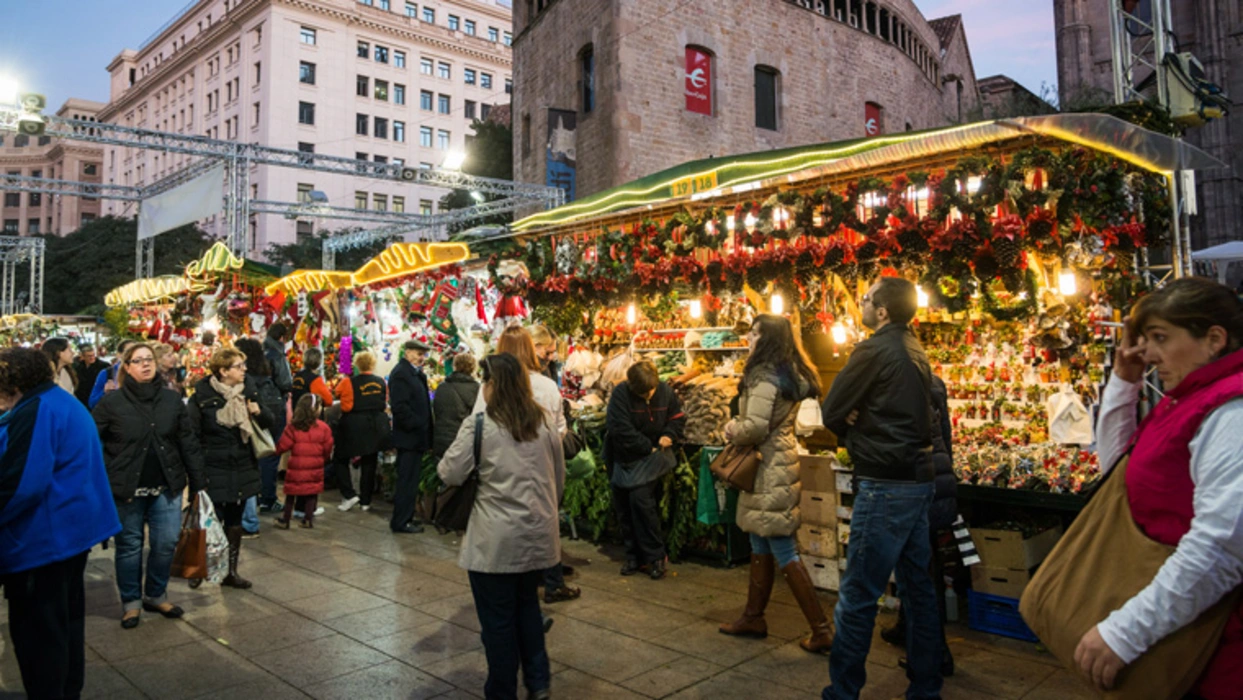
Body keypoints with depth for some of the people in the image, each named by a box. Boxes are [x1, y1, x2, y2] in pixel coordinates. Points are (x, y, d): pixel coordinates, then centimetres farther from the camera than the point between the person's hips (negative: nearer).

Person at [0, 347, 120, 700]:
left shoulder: (34, 412, -19)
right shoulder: (64, 403, 13)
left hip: (43, 536, -10)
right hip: (72, 527, 11)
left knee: (37, 630, 1)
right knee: (65, 618, 19)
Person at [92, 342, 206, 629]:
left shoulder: (172, 399, 4)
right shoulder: (111, 402, -4)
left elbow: (188, 443, 5)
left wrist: (198, 482, 3)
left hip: (167, 487, 2)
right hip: (126, 488, -2)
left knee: (166, 543, 6)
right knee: (129, 545, 9)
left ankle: (156, 595, 27)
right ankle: (131, 602, 25)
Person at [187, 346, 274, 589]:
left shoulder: (249, 389, 4)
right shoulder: (202, 395, -10)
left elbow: (268, 422, 11)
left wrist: (259, 412, -11)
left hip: (243, 468, 5)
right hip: (214, 470, -5)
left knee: (235, 519, 13)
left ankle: (231, 571, 24)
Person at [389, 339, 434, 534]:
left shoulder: (416, 373, 17)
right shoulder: (401, 373, -14)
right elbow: (400, 407, -23)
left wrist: (425, 429, 14)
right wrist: (418, 426, -20)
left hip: (415, 437, 10)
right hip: (409, 436, -10)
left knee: (410, 480, 16)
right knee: (407, 480, -4)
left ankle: (405, 517, 25)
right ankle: (400, 522, 5)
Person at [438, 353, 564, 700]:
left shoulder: (479, 425, -12)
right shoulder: (546, 423, 3)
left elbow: (449, 474, -9)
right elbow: (559, 478, 10)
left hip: (496, 540, -5)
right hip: (539, 534, 5)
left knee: (498, 618, 10)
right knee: (527, 604, 23)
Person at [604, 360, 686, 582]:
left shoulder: (665, 391, -8)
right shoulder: (621, 394, -18)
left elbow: (678, 418, 6)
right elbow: (621, 429, -24)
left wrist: (669, 435, -14)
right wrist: (648, 448, -21)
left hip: (650, 458, -1)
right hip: (623, 456, 1)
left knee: (641, 500, -16)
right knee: (623, 507, 6)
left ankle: (655, 556, -5)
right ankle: (634, 556, 21)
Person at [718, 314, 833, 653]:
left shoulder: (764, 376, -18)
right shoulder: (790, 373, 12)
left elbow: (756, 427, -25)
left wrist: (733, 431, -5)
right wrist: (738, 424, 7)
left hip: (769, 471, -10)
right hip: (780, 461, 10)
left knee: (783, 551, -4)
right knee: (761, 545, 18)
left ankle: (822, 630, 2)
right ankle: (753, 617, 29)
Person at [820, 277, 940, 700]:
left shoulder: (873, 351, -14)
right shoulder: (914, 352, 12)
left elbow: (831, 414, -10)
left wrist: (854, 431, 8)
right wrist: (864, 429, -1)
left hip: (886, 486, -9)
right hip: (918, 479, 9)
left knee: (857, 596, -2)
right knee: (918, 587, 14)